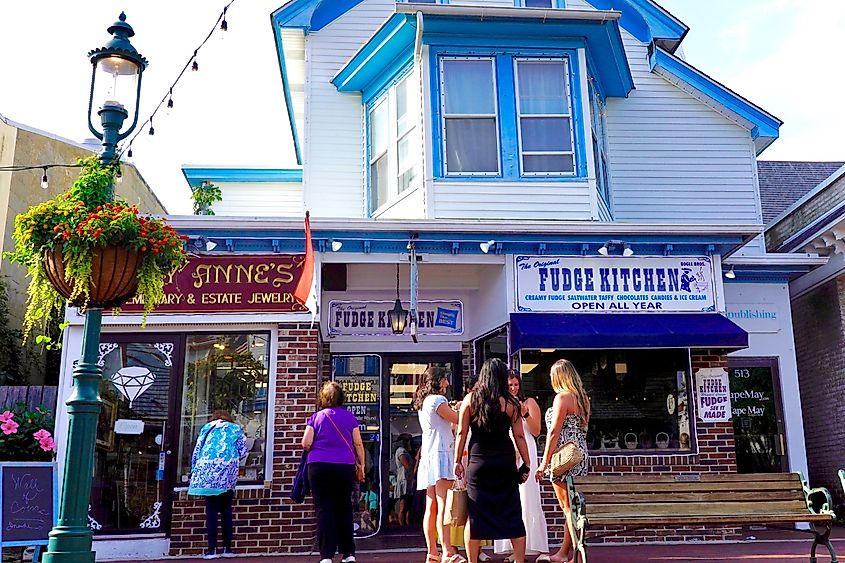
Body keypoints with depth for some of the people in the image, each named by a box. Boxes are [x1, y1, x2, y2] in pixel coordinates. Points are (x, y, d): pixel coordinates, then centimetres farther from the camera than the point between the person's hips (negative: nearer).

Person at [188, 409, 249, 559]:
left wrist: (194, 471, 22)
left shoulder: (207, 428, 22)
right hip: (228, 469, 0)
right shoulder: (235, 429, 20)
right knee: (226, 510, 9)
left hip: (207, 469, 0)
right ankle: (227, 548, 10)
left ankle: (212, 549, -1)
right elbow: (243, 451, 11)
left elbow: (197, 450, 15)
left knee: (211, 510, 2)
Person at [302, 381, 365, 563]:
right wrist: (361, 463, 15)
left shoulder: (316, 417, 4)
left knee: (324, 509, 1)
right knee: (344, 509, 11)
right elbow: (358, 443, 4)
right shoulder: (349, 417, 6)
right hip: (345, 466, 1)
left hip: (319, 466, -1)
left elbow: (306, 443, -3)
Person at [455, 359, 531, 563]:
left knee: (475, 514, 7)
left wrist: (458, 460, 7)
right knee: (512, 514, 8)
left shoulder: (470, 399, 0)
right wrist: (526, 464, 6)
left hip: (478, 462, 0)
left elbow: (462, 433, 0)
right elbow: (519, 436, -1)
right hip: (505, 462, 0)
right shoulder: (510, 403, -2)